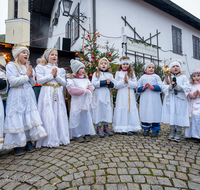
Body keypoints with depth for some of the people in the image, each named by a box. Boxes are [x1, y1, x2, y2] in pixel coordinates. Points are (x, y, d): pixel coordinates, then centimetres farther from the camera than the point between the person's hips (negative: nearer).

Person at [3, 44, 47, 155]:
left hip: (29, 96, 5)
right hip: (17, 97, -5)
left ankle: (29, 142, 15)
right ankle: (17, 144, 10)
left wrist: (31, 76, -2)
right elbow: (12, 81, -14)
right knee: (17, 119, -3)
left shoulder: (28, 67, 17)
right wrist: (26, 76, -9)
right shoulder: (11, 65, 0)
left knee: (30, 118, 4)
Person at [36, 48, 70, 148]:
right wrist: (51, 75, -8)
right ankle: (50, 140, 6)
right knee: (48, 116, -6)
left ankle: (60, 137, 18)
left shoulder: (60, 70, 16)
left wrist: (56, 76, -8)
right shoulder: (41, 67, 5)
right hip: (47, 94, -4)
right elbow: (39, 80, -8)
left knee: (60, 116, 5)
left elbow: (64, 83, 6)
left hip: (58, 94, 4)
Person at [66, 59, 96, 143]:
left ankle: (87, 133, 18)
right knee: (77, 117, -3)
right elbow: (71, 90, -15)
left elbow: (91, 87, 14)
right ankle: (77, 134, 10)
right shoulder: (71, 79, -2)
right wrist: (84, 90, -13)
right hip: (77, 102, -5)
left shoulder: (86, 79, 17)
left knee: (87, 116, 7)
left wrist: (88, 89, -11)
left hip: (86, 101, 5)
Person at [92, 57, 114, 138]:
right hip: (99, 94, -4)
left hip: (107, 95, 4)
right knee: (99, 110, -2)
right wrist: (105, 82, -15)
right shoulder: (96, 73, 3)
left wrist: (110, 83, -13)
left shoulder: (110, 74, 14)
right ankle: (99, 129, 6)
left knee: (107, 110, 6)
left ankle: (106, 127, 18)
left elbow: (113, 85, 9)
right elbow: (94, 83, -12)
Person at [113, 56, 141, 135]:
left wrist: (127, 81, -13)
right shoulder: (118, 73, 6)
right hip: (121, 94, -1)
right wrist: (123, 81, -13)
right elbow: (116, 85, -2)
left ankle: (130, 128, 8)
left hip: (130, 94, 1)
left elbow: (135, 85, 0)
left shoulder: (132, 73, 9)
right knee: (122, 110, -1)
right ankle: (122, 128, 10)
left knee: (130, 109, -1)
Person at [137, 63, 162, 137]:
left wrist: (152, 87, -18)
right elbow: (138, 88, 7)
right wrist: (143, 88, -13)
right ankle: (146, 128, 16)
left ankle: (155, 129, 10)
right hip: (145, 99, 1)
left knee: (155, 113, -3)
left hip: (154, 99, -1)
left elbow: (159, 87, -2)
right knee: (145, 113, 2)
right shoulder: (142, 77, 13)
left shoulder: (156, 77, 10)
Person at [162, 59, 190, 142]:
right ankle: (172, 132, 21)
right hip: (170, 101, 1)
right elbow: (163, 87, -1)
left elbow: (187, 87, -4)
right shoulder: (167, 78, 8)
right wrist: (170, 86, -18)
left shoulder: (183, 77, 5)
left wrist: (178, 87, -19)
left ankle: (178, 133, 15)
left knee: (179, 116, 1)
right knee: (171, 116, 7)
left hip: (180, 101, -1)